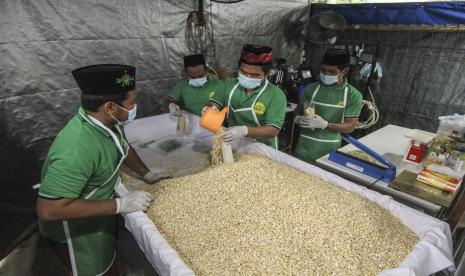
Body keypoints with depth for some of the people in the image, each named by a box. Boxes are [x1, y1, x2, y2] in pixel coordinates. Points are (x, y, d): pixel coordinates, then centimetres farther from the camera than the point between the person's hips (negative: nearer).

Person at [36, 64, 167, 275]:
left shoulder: (105, 121, -14)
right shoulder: (78, 148, -38)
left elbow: (123, 146, 7)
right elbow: (48, 209, -35)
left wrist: (147, 174, 4)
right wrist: (120, 205, -32)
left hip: (98, 218, 7)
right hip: (77, 231, -7)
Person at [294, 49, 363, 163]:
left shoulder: (353, 95, -5)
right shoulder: (311, 88, 1)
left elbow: (350, 126, -6)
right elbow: (298, 111, 10)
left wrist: (325, 124, -21)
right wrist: (297, 119, -14)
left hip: (329, 150, -1)